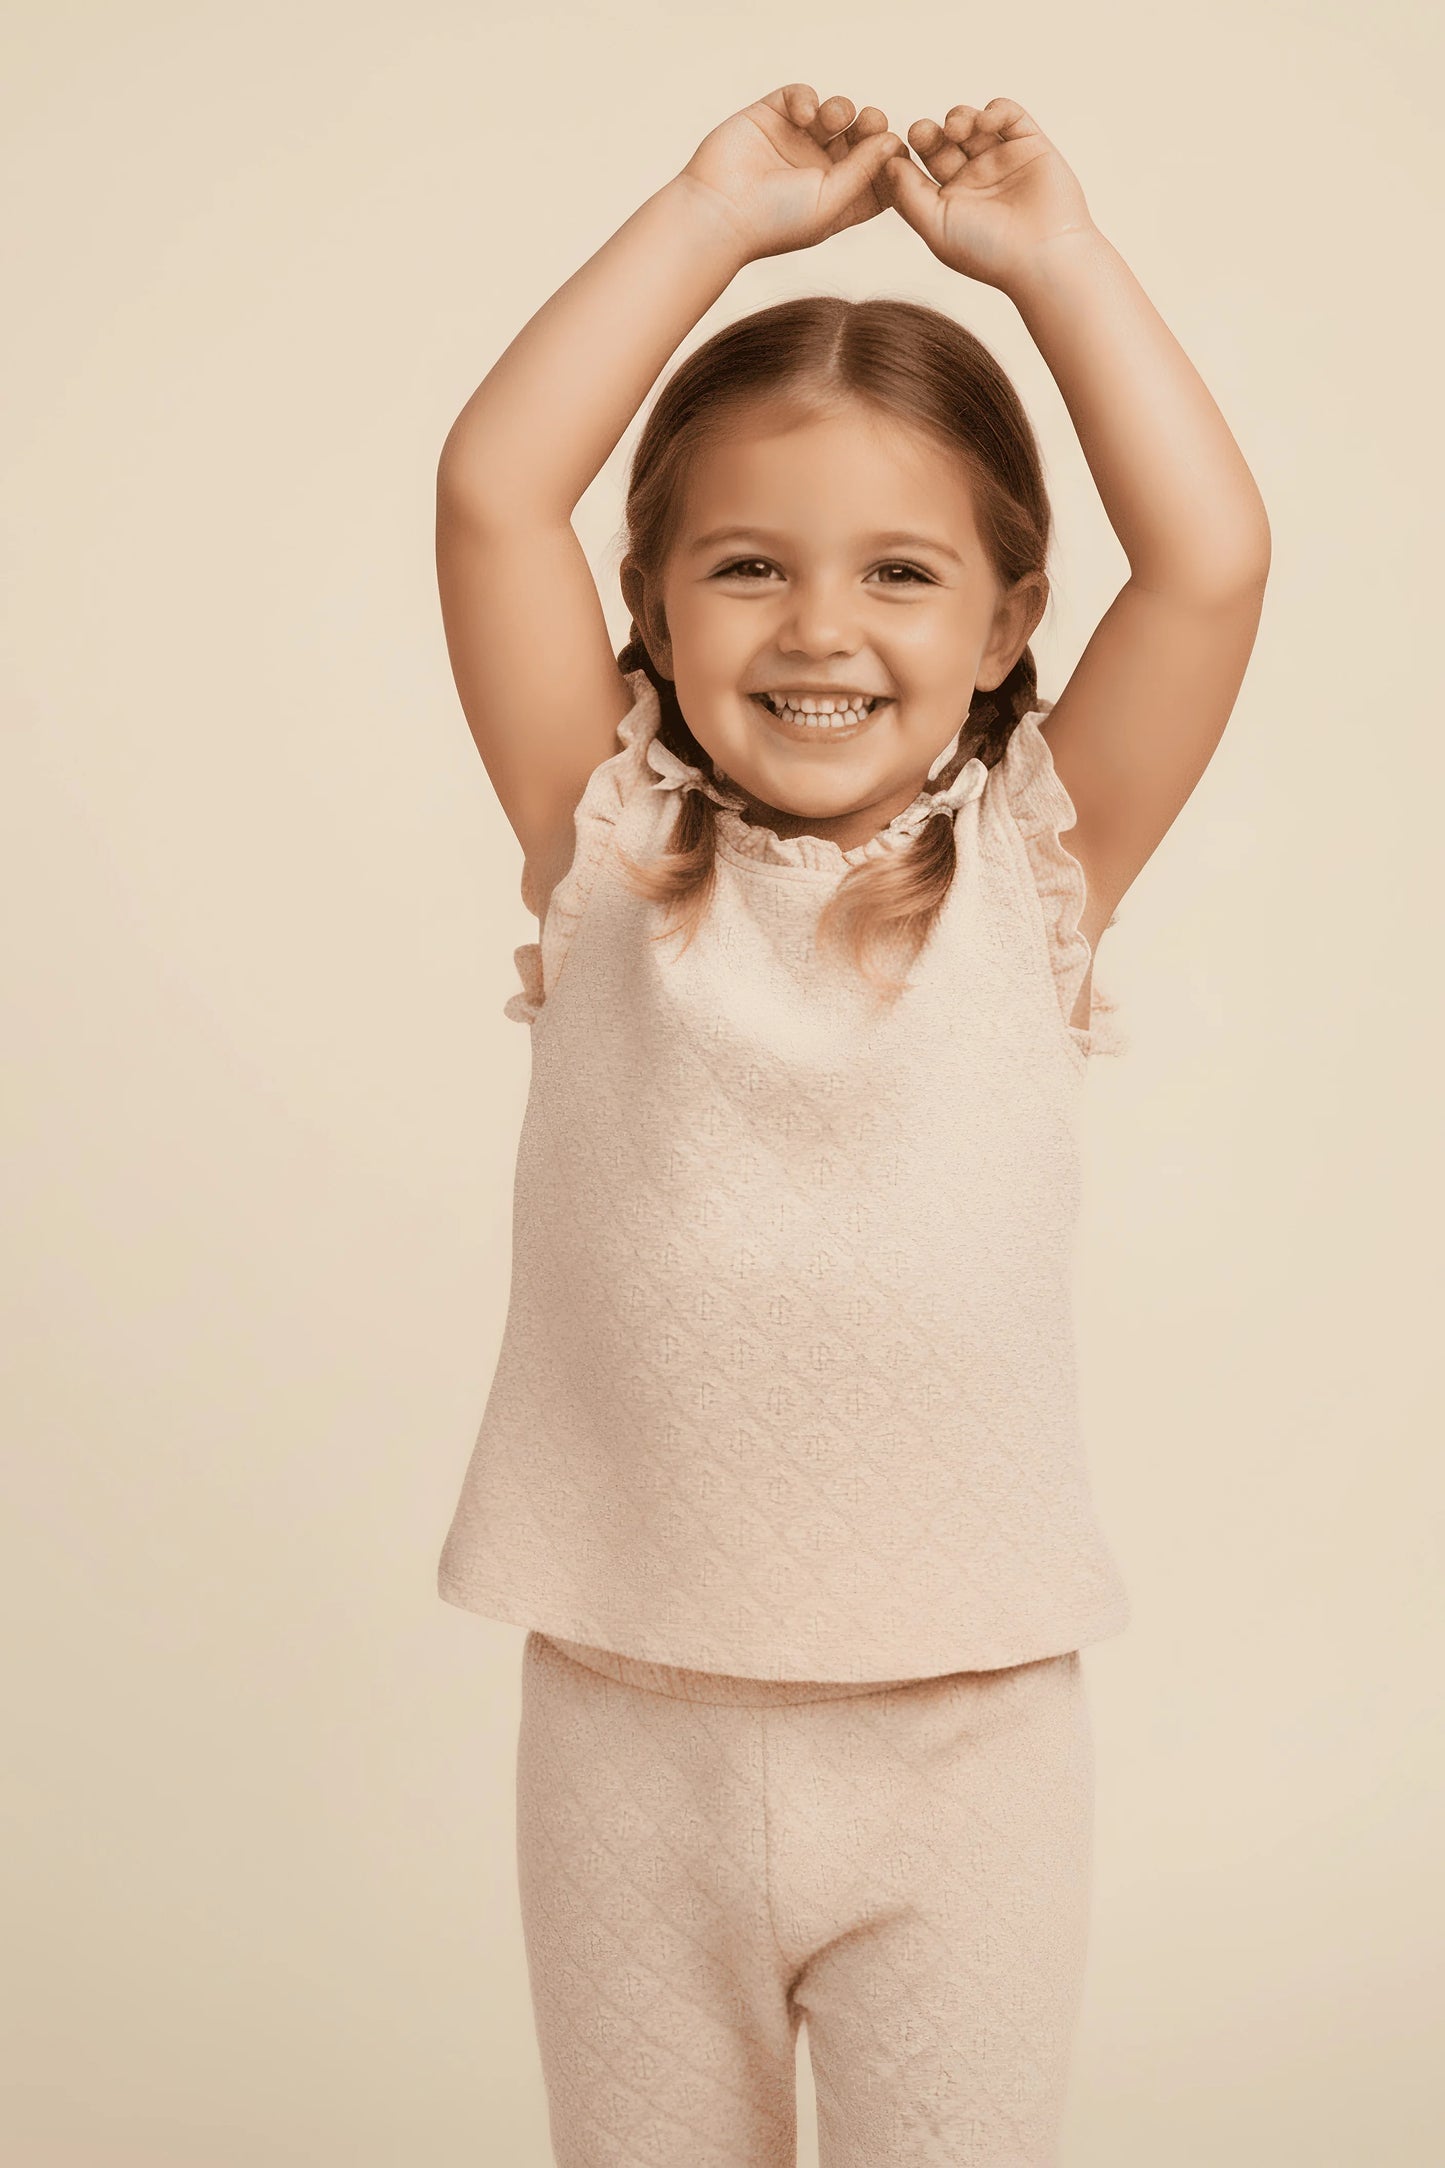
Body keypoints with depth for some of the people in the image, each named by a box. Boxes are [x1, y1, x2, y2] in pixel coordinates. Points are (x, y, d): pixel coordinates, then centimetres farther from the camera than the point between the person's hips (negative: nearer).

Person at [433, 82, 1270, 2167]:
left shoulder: (1033, 869, -3)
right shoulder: (610, 849, -3)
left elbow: (1212, 559, -13)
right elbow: (490, 491, -10)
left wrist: (1053, 253, -5)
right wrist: (719, 213, -5)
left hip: (970, 1748, 0)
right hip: (628, 1737, 1)